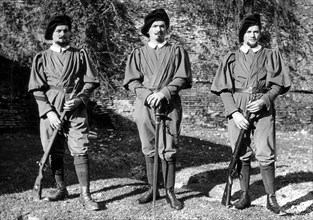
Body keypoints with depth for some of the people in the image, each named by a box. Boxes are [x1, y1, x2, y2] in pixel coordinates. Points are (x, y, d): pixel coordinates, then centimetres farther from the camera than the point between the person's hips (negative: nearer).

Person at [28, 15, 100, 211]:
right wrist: (49, 112, -8)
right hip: (51, 110, 1)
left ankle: (85, 194, -6)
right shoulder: (41, 58, 8)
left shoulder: (80, 55, 9)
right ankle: (61, 189, 21)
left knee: (80, 150, -8)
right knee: (55, 152, 6)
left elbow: (90, 82, 6)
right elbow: (37, 89, 3)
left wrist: (79, 99, -12)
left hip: (76, 109, -1)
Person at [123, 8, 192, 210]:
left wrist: (163, 93, -14)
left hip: (170, 106, -2)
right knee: (149, 150, 8)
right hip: (145, 105, 2)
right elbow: (131, 81, 4)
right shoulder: (138, 54, 12)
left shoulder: (177, 52, 8)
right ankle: (152, 189, 19)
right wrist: (147, 95, -13)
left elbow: (182, 78, -1)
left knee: (168, 151, -2)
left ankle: (170, 191, 7)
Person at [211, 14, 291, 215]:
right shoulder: (232, 58, 11)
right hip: (237, 109, 1)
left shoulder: (271, 55, 11)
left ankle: (271, 198, 0)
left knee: (266, 154, -8)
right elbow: (224, 89, 5)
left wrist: (264, 100, -12)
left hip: (263, 109, -1)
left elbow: (278, 85, 6)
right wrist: (234, 113, -8)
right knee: (241, 154, 2)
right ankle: (245, 196, 13)